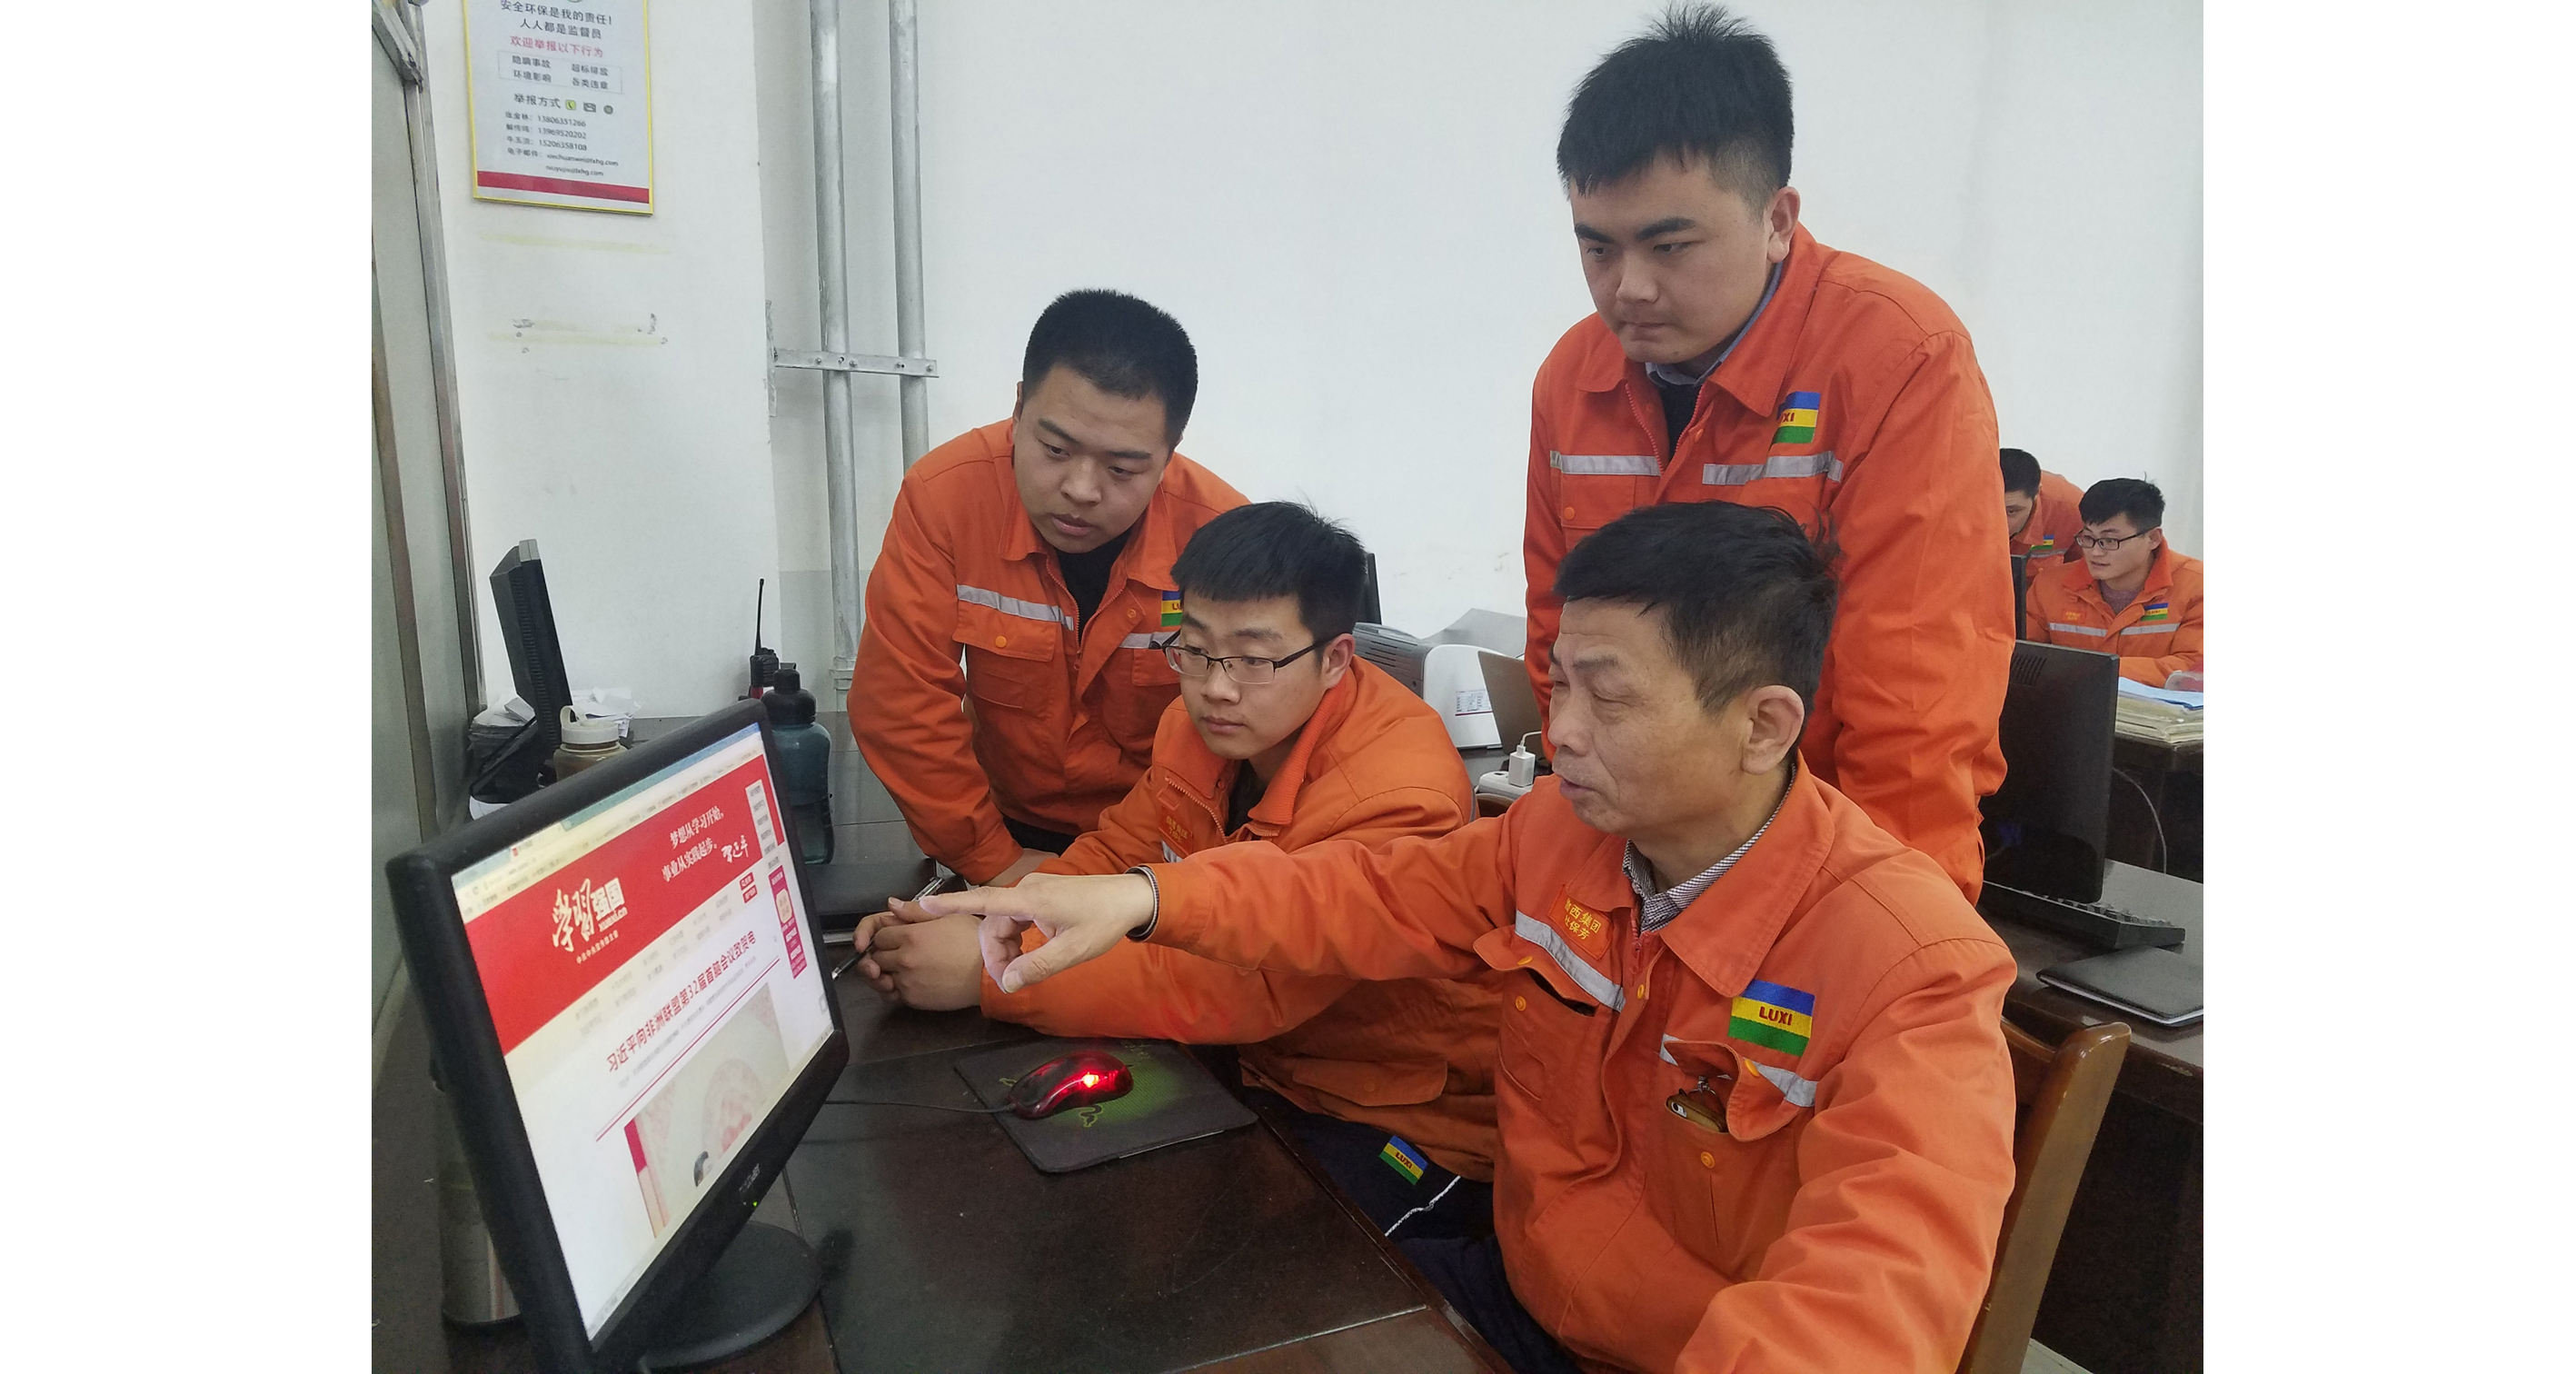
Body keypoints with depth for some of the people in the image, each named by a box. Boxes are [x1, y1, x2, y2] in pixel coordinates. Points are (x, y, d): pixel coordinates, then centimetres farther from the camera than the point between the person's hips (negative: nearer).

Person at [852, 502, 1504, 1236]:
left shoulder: (1399, 795, -30)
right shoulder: (1203, 723, -4)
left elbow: (1249, 986, -34)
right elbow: (1114, 856, 3)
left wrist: (990, 971, -33)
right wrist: (963, 928, -16)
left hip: (1414, 1128, -6)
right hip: (1266, 1067, 7)